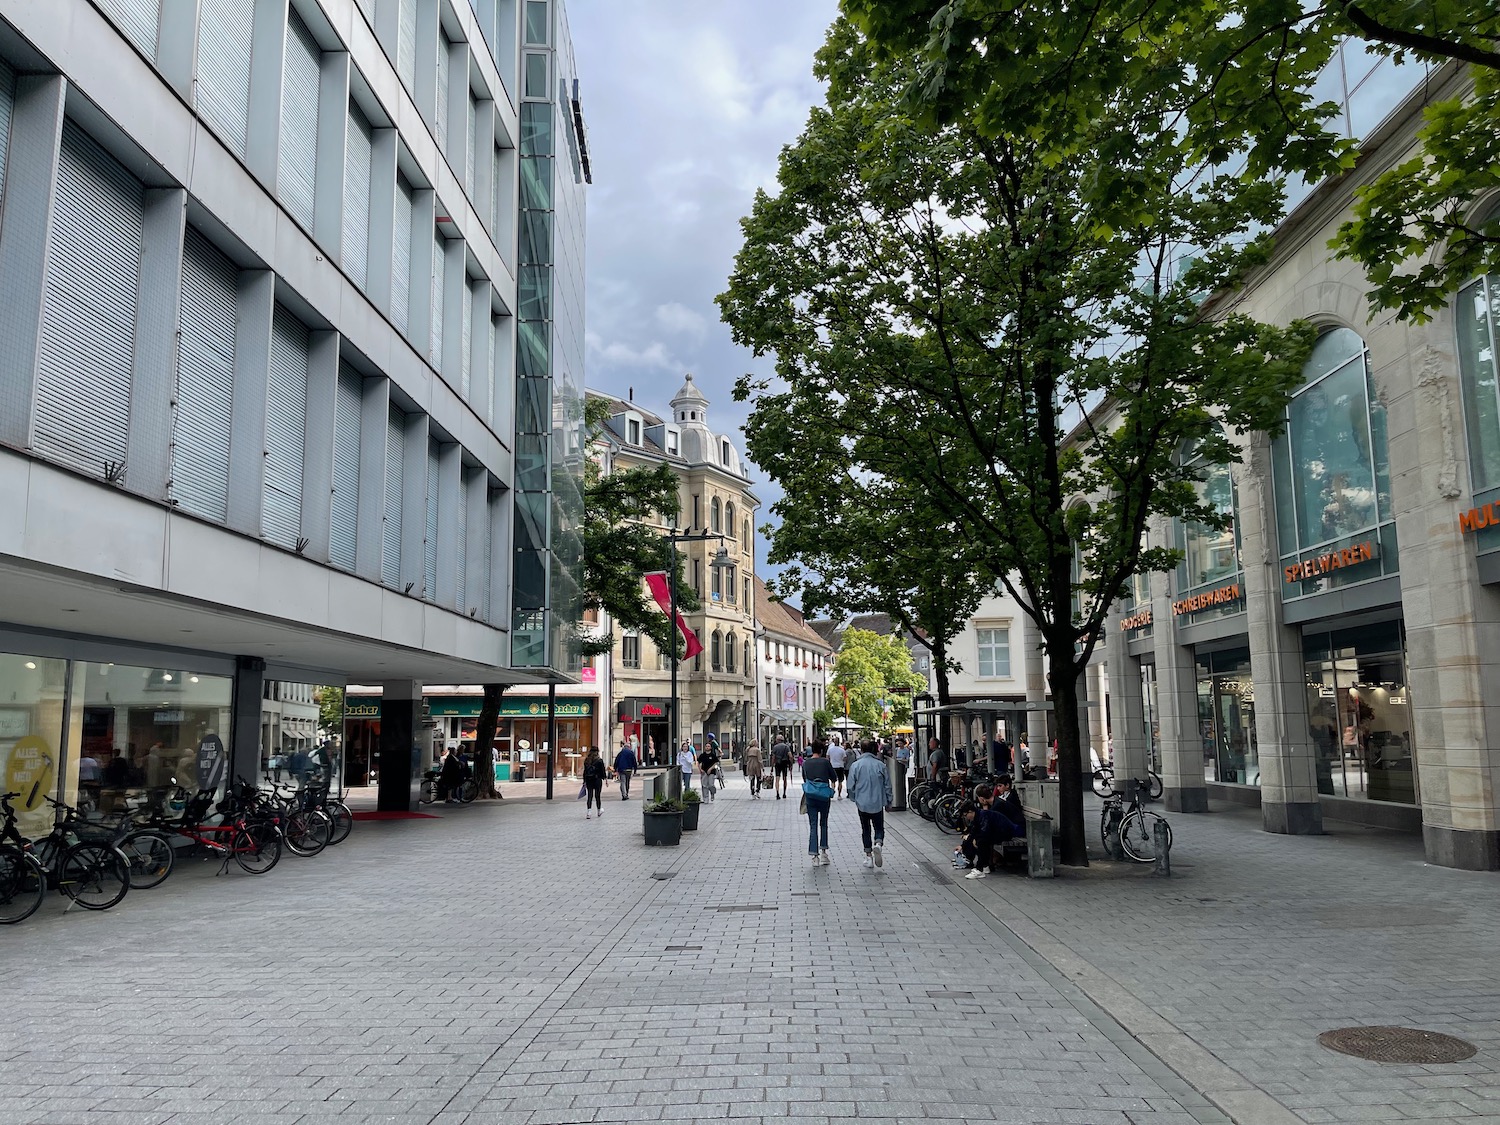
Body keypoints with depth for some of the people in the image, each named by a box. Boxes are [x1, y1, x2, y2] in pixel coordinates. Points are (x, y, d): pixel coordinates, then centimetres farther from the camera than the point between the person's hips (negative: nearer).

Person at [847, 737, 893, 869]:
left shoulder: (855, 765, -6)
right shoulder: (881, 765, -4)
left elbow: (851, 786, -2)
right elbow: (887, 785, 2)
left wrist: (854, 799, 16)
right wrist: (888, 802, 14)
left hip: (862, 803, 0)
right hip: (878, 803, 0)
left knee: (865, 830, 12)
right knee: (879, 828, 12)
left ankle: (868, 856, 12)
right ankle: (878, 844, -18)